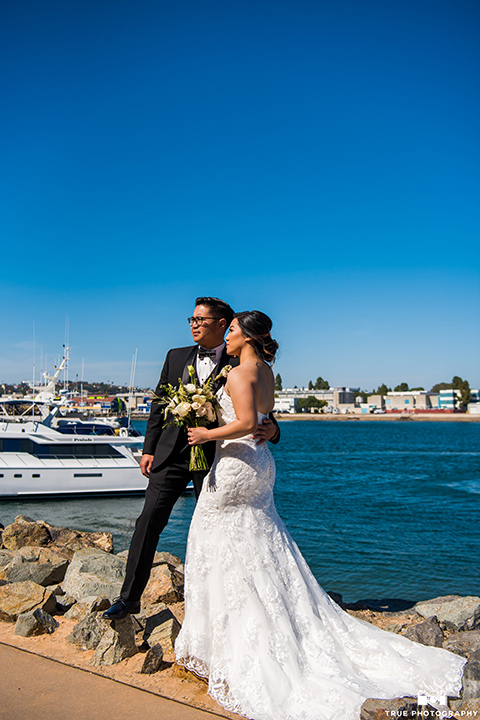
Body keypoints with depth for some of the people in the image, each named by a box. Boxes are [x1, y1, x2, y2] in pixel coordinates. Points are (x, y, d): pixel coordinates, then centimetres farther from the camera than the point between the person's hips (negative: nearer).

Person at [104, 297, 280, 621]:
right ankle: (130, 596, 10)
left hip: (213, 457, -2)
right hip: (173, 452, 2)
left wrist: (271, 429, -22)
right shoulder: (176, 356, 8)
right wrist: (149, 449, 6)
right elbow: (160, 405, 10)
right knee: (150, 520, -2)